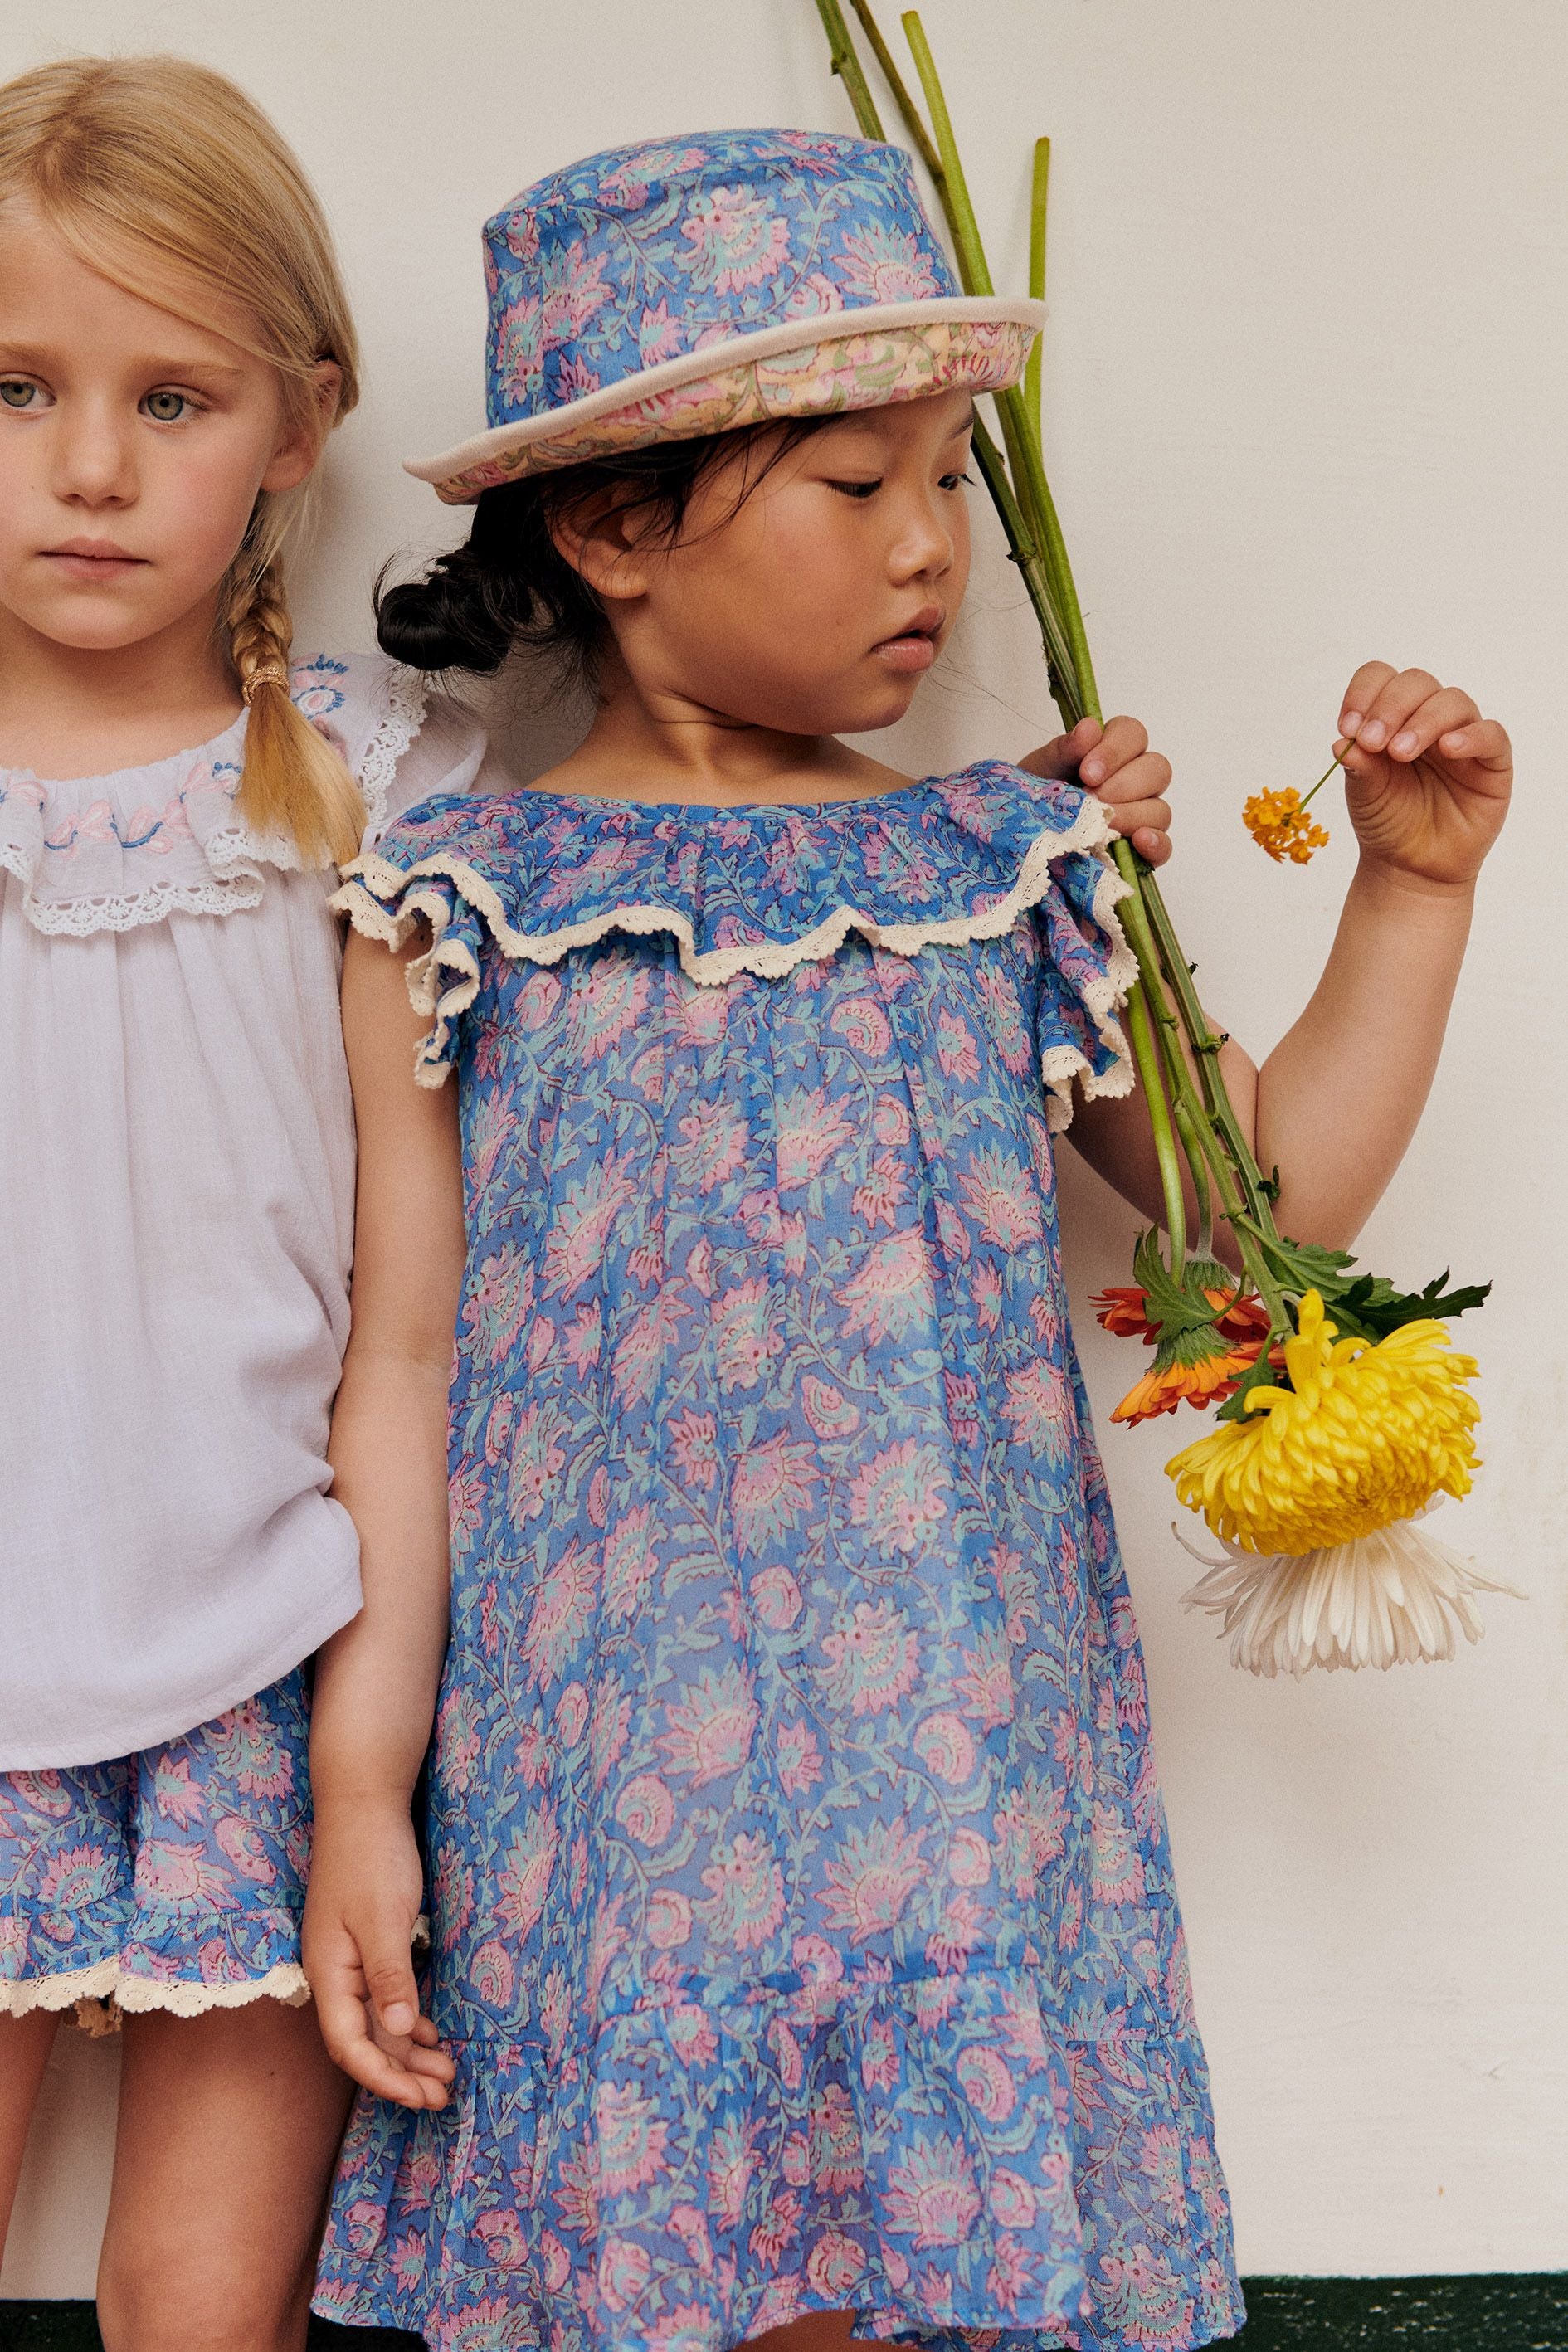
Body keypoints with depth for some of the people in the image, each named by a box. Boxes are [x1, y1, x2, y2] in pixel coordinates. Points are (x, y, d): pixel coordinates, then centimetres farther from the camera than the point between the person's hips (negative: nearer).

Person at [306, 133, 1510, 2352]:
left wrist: (1413, 879, 5)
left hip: (954, 1755, 2)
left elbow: (1274, 1184, 11)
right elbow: (406, 1359, -1)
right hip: (602, 1782, -1)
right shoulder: (462, 910, -1)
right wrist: (361, 1783, -2)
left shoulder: (1007, 873, 5)